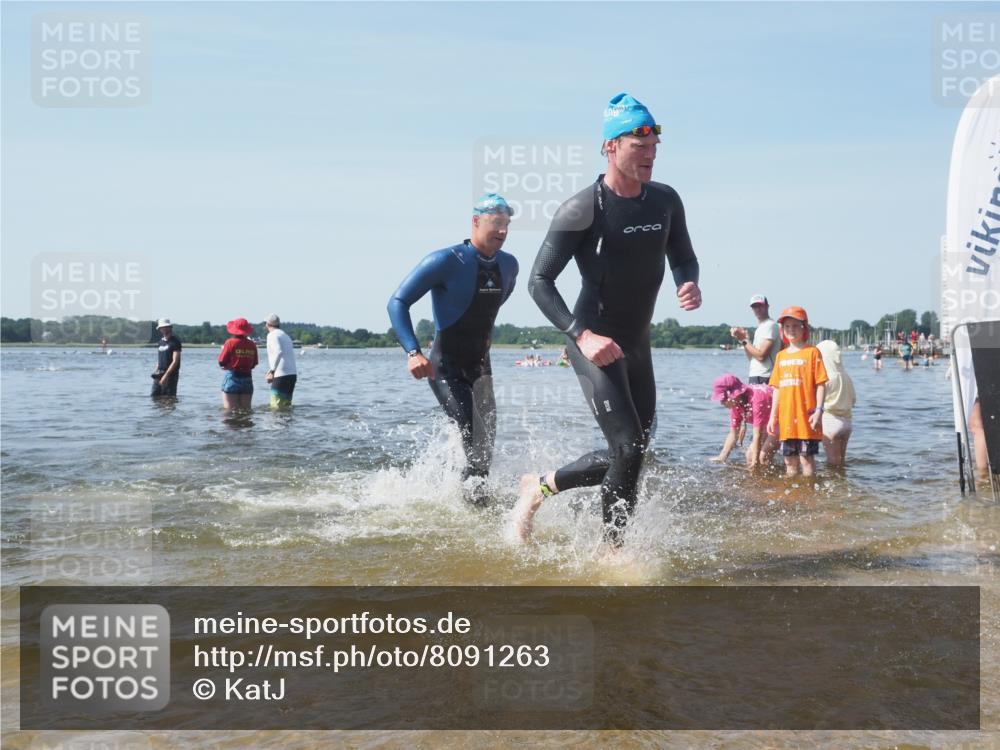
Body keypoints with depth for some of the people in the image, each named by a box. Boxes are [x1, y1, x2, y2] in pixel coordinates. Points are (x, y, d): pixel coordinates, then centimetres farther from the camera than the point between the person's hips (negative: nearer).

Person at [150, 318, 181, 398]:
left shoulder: (175, 341, -6)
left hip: (171, 375, -7)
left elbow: (175, 361, -13)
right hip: (159, 375, 7)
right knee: (153, 396, 0)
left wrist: (166, 375, -19)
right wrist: (156, 372, 8)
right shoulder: (161, 342, 16)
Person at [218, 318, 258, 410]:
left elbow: (221, 362, -7)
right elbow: (253, 364, 7)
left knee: (231, 410, -1)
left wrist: (222, 350, 10)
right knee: (246, 410, 10)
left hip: (232, 378, -4)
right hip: (247, 379, 4)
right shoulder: (252, 345, 2)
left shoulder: (230, 342, -10)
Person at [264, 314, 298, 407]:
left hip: (281, 375, -8)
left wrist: (272, 371, -22)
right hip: (293, 374, 8)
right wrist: (272, 370, 29)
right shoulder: (286, 335, 21)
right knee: (286, 405, 13)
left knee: (276, 407, -7)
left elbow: (279, 352, -21)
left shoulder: (272, 335, -4)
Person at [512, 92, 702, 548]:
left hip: (638, 346, 7)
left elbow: (684, 258, 17)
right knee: (628, 448, -14)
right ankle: (613, 553, 4)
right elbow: (539, 281, -13)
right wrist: (582, 336, -25)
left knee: (629, 455, 11)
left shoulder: (665, 201, 3)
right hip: (594, 345, -7)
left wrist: (689, 285, -8)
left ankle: (540, 486, 33)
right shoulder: (582, 210, -15)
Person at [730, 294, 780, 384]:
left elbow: (761, 356, -17)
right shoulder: (760, 328, 21)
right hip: (754, 377, 10)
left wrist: (744, 340, -8)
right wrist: (743, 338, 7)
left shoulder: (770, 325, -9)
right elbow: (751, 357, 19)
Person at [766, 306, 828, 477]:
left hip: (806, 417, -5)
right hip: (786, 418, 5)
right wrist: (773, 416, 13)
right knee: (790, 460, 12)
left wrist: (819, 411, -14)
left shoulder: (812, 352, -3)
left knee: (807, 457, -1)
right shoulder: (781, 355, 13)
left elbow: (821, 384, -6)